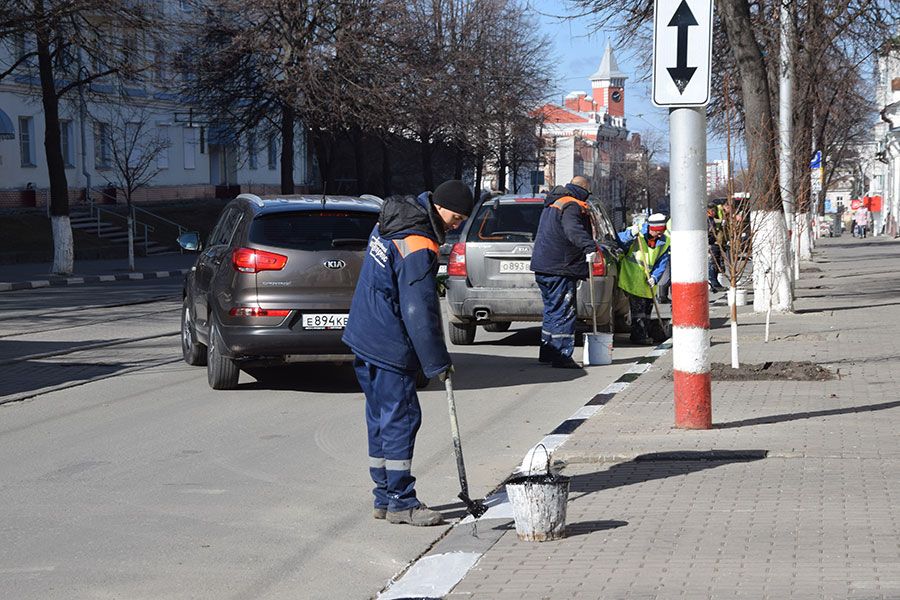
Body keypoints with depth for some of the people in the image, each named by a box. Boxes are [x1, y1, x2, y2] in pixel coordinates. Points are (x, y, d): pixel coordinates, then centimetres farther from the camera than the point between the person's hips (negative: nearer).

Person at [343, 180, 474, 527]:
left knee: (381, 418, 14)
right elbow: (420, 313, -22)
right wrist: (438, 363, -15)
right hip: (389, 348, -10)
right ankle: (400, 502, 1)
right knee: (401, 419, -3)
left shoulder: (390, 224, 9)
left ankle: (385, 497, 21)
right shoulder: (419, 248, -21)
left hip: (364, 338, 10)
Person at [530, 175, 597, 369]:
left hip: (542, 267, 10)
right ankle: (562, 356, -10)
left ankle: (547, 352, 25)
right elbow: (573, 230, -33)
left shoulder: (552, 204, 20)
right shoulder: (571, 206, -13)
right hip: (559, 269, -10)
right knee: (563, 312, -8)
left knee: (552, 309, 19)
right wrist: (589, 247, -46)